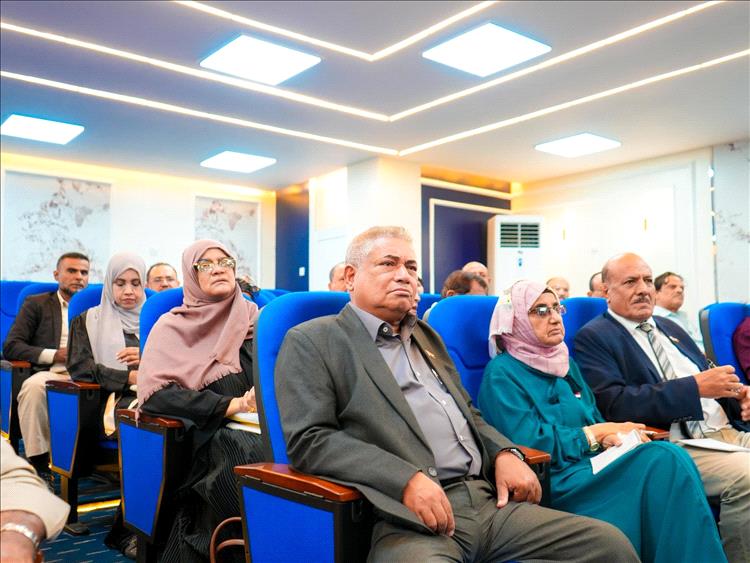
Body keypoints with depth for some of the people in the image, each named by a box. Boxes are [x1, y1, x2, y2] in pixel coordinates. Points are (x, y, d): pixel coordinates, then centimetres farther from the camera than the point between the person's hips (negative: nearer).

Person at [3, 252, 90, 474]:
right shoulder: (36, 304, 17)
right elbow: (11, 346, 5)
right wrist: (54, 355, -8)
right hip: (51, 373, 0)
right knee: (32, 387, -36)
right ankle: (38, 460, -26)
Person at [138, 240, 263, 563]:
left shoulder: (257, 319, 14)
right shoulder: (173, 326, 6)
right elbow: (154, 392, -7)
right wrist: (230, 405, -13)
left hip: (260, 432, 3)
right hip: (207, 436, -2)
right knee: (261, 464, -33)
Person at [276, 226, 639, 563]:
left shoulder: (425, 336, 23)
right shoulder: (312, 342, 1)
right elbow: (309, 439, -10)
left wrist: (504, 452, 7)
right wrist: (406, 479, -20)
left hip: (488, 500, 7)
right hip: (410, 518, -6)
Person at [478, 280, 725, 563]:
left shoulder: (567, 364, 21)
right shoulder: (502, 373, -3)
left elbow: (597, 421, 15)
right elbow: (527, 443, -14)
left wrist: (616, 434, -10)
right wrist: (595, 434, -7)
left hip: (596, 463, 7)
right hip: (557, 479, -7)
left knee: (668, 455, -25)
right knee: (665, 458, -27)